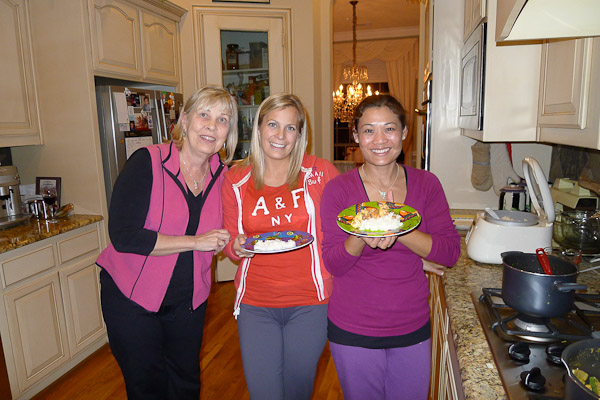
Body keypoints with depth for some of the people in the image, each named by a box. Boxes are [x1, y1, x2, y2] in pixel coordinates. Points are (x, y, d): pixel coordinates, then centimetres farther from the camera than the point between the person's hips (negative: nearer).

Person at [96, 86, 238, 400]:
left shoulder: (221, 175, -4)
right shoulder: (147, 162, -19)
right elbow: (123, 235, -25)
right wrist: (195, 241, -24)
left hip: (187, 301, 4)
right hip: (131, 296, -4)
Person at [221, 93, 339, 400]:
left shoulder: (321, 173, -6)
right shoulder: (235, 181, -1)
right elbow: (231, 243, 10)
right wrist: (238, 247, -12)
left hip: (310, 301, 0)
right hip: (255, 304, 1)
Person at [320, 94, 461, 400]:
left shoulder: (426, 184, -3)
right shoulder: (338, 189, -10)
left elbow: (450, 252, -9)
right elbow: (333, 264, -11)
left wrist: (398, 229, -26)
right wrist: (362, 237, -31)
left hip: (413, 327, 2)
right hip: (354, 331, -2)